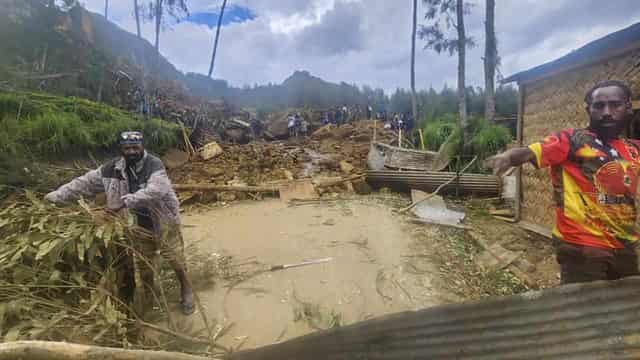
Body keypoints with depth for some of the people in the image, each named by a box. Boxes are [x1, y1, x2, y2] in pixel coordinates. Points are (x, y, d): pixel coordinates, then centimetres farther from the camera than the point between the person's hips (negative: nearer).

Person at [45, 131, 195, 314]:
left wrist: (125, 201, -42)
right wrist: (55, 196, 3)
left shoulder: (154, 165, -22)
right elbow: (85, 182, 3)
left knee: (176, 259, 3)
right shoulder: (113, 169, -5)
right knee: (142, 264, 16)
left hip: (164, 222, -4)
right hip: (140, 226, 5)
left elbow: (155, 190, -38)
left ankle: (186, 290, 28)